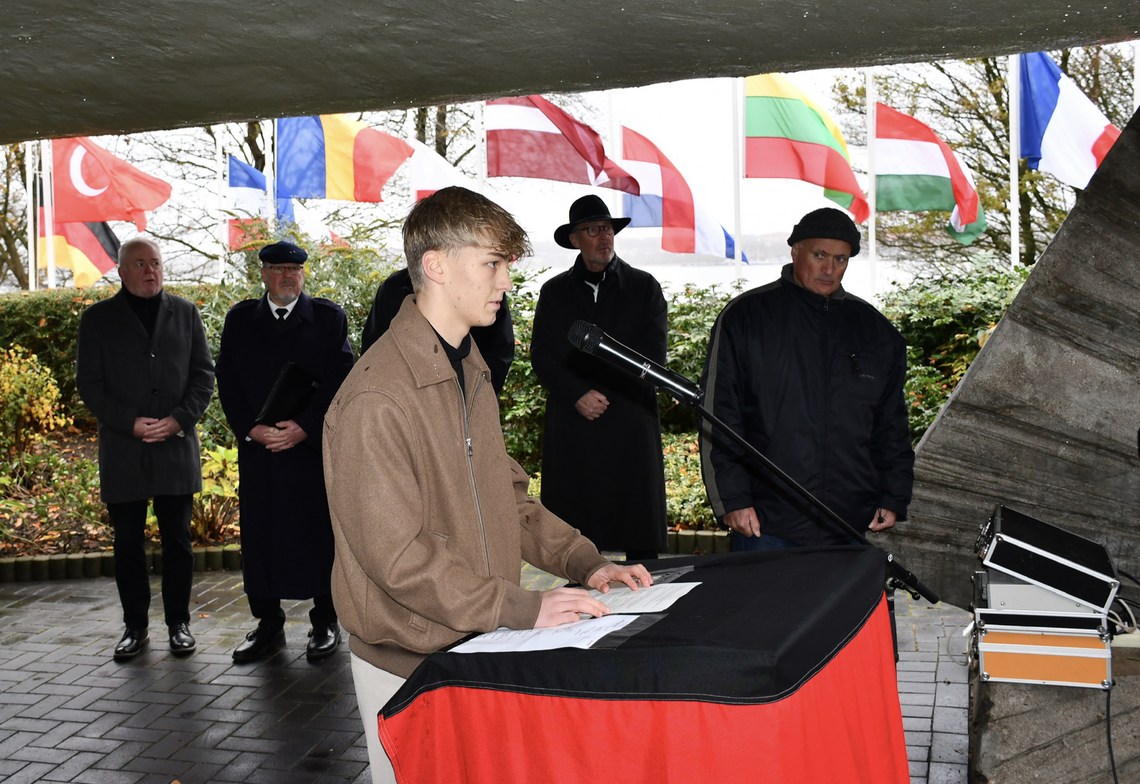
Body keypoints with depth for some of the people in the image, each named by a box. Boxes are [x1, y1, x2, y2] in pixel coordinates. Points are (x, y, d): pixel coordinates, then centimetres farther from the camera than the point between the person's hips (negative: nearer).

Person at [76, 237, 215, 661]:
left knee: (178, 541, 5)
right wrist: (130, 423, -12)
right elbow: (89, 384, 1)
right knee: (128, 543, 6)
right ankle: (135, 627, 18)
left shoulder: (185, 313, 9)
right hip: (122, 452, 0)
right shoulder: (98, 319, 5)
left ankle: (179, 623, 16)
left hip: (176, 447, 1)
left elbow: (203, 372, 6)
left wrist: (180, 419, -9)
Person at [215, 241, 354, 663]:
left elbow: (340, 379, -3)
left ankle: (326, 623, 15)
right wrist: (251, 428, -8)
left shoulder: (328, 317, 5)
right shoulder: (240, 319, 12)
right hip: (257, 448, 2)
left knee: (321, 533, 3)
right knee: (259, 535, 5)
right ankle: (268, 625, 17)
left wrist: (305, 428, -13)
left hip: (314, 447, -2)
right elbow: (227, 381, 7)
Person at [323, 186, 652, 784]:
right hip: (407, 666, -8)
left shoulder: (469, 373, 11)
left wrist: (583, 562, 3)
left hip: (479, 645, 8)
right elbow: (396, 554, -23)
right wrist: (519, 608, -24)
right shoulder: (375, 399, -21)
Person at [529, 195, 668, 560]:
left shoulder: (645, 287, 9)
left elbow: (651, 359, 1)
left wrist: (603, 393, -8)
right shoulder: (554, 291, 14)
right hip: (569, 431, 1)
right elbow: (541, 356, 5)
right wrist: (578, 395, -10)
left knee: (640, 539, -1)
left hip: (631, 428, -1)